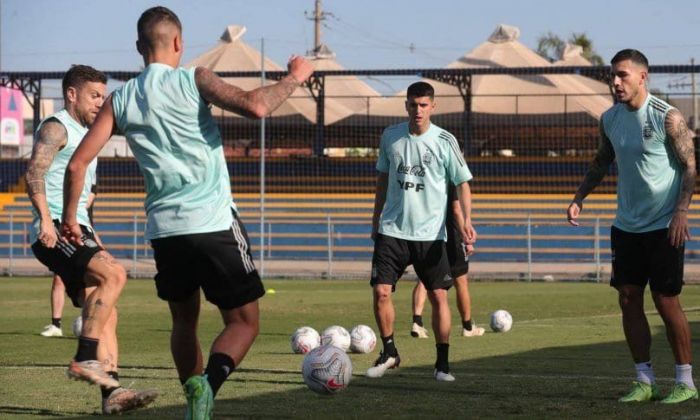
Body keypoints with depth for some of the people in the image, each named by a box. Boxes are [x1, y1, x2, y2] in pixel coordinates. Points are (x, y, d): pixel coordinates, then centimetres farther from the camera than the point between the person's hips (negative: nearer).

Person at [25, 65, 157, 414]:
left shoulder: (82, 134, 26)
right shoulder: (56, 127, -4)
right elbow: (34, 172, -19)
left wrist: (92, 238, 31)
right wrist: (45, 219, -31)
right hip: (55, 232, -10)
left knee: (104, 314, 2)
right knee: (114, 274, -27)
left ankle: (111, 392, -2)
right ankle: (84, 359, -26)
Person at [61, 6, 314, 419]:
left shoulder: (120, 100, 9)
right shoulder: (193, 80, -4)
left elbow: (77, 163, 6)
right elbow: (254, 106, -18)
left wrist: (70, 217, 20)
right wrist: (295, 77, -2)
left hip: (164, 230, 4)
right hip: (215, 223, -4)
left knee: (184, 323, 23)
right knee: (244, 322, 3)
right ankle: (208, 384, -23)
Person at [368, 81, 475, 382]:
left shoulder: (445, 141, -4)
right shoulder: (390, 137, 5)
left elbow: (462, 182, -1)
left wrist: (466, 220, -15)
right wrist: (376, 218, 19)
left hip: (430, 233, -2)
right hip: (392, 230, 2)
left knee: (438, 296, -3)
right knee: (381, 291, -6)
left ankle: (442, 363, 8)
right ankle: (389, 353, 13)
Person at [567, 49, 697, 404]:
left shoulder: (667, 117, -12)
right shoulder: (610, 119, 5)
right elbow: (602, 162, 20)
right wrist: (579, 198, 9)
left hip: (664, 227, -6)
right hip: (626, 225, 6)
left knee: (665, 301, -5)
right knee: (628, 299, 3)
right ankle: (644, 381, 11)